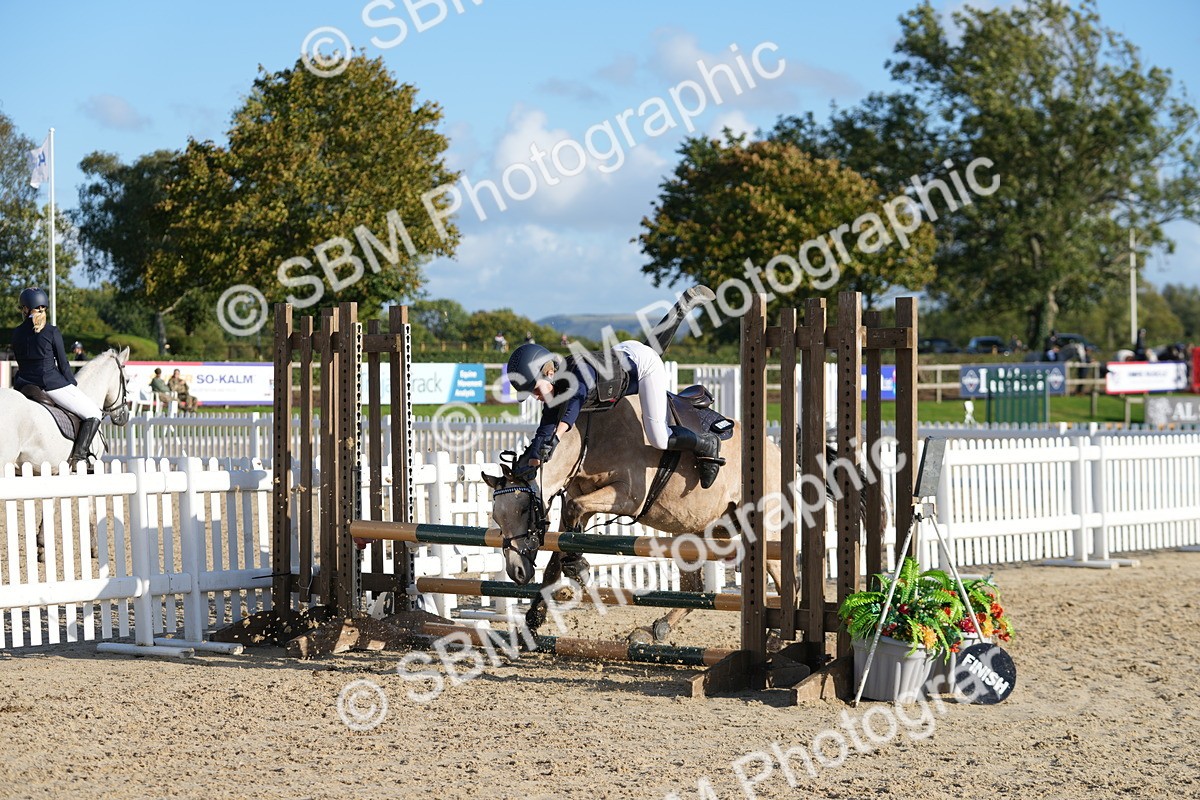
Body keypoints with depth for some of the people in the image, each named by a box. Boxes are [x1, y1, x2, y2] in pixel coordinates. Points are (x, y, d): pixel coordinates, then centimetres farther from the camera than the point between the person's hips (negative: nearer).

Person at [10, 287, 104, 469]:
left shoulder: (17, 333, 6)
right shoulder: (51, 332, -7)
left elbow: (20, 362, 14)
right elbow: (63, 364, -4)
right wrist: (73, 384, 12)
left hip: (23, 385, 5)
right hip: (52, 383, -5)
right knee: (94, 414, 4)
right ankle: (79, 456, -9)